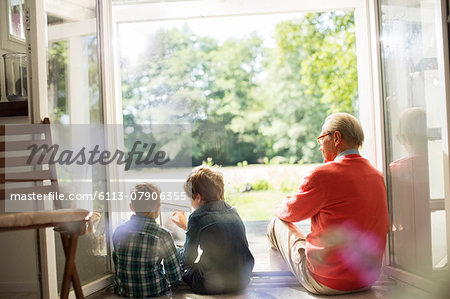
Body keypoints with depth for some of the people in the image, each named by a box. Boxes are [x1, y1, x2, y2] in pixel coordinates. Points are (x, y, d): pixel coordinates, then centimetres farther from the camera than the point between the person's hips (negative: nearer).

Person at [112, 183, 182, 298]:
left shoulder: (118, 232, -5)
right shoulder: (162, 235, -17)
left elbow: (117, 263, 9)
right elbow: (175, 277, -11)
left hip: (122, 293, 4)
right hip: (154, 293, -4)